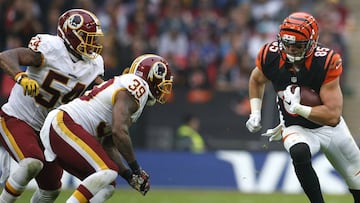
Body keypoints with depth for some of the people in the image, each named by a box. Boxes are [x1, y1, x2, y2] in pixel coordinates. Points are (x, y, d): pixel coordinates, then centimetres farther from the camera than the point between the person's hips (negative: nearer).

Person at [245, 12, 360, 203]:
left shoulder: (326, 62, -28)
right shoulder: (271, 56, -19)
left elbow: (333, 116, -30)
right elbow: (256, 80, 8)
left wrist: (298, 108, -33)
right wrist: (255, 113, -2)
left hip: (330, 127, 0)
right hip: (296, 129, 0)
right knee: (299, 153, -38)